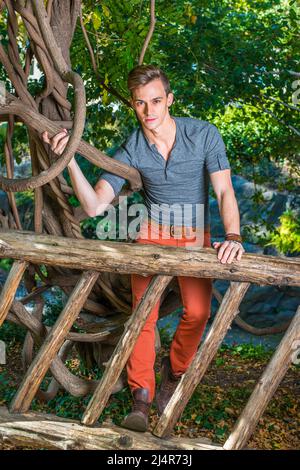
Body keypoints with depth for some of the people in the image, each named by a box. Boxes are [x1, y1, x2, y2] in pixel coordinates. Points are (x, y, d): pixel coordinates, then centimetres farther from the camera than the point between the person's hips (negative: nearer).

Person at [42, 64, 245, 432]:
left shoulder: (203, 134, -16)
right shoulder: (130, 150, -12)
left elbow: (224, 191, -18)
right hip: (152, 233, 1)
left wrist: (232, 236, -35)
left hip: (195, 237, -1)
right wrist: (69, 160, -28)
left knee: (197, 310, -19)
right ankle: (141, 396, -1)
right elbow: (94, 206, -16)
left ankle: (175, 369, 10)